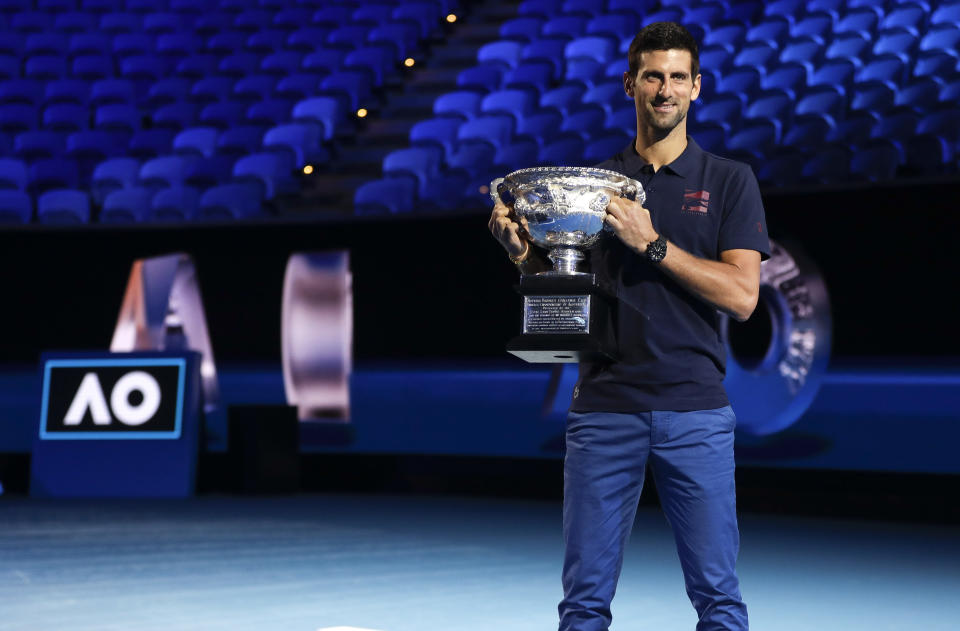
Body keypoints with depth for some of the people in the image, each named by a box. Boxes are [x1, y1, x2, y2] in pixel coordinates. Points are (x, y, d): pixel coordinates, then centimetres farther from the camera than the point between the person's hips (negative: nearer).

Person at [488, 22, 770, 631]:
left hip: (695, 408, -2)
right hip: (604, 408, 2)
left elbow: (742, 294, -6)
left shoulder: (730, 181, 5)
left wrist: (652, 243, -13)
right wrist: (521, 251, -8)